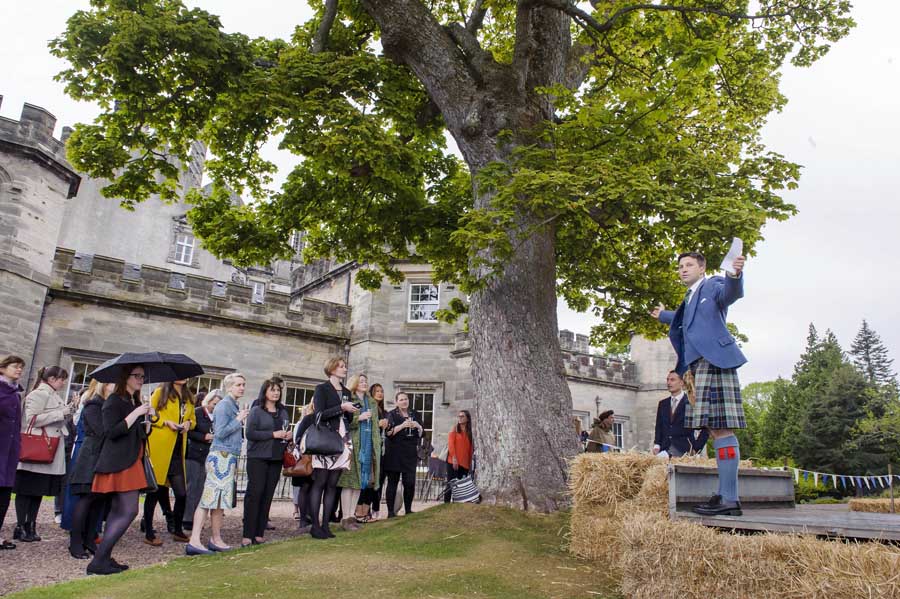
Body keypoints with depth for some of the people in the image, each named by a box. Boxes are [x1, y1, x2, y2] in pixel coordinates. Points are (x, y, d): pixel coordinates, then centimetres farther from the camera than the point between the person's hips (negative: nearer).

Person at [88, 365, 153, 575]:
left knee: (118, 511, 10)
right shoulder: (114, 401, -8)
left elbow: (143, 435, 17)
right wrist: (136, 413, -20)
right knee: (129, 511, -13)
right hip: (119, 464, -9)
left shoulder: (136, 403, 17)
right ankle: (98, 561, -9)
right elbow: (112, 432, -19)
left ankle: (104, 558, 16)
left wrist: (148, 418, 0)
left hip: (132, 463, 9)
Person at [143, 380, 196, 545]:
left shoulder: (189, 397, 15)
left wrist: (188, 423, 2)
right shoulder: (160, 392, 0)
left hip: (177, 452, 5)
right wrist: (166, 422, -15)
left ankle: (178, 531, 19)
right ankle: (149, 534, 14)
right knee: (154, 491, 3)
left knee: (182, 493, 2)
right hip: (159, 449, -5)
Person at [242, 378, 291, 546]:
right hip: (258, 458, -5)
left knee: (268, 495, 5)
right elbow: (250, 433, -12)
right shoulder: (256, 410, -1)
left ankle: (259, 533, 11)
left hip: (276, 458, 5)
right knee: (255, 493, -8)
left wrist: (289, 435, 1)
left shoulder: (282, 412, 15)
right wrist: (273, 434, -15)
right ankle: (248, 535, -3)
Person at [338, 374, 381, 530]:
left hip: (368, 445, 7)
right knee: (349, 481, -5)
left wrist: (377, 445, 16)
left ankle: (352, 515, 16)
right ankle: (346, 518, 0)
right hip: (352, 445, -7)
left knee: (360, 481, 9)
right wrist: (359, 418, -19)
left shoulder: (371, 403, 18)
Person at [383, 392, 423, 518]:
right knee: (393, 482, -1)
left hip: (411, 453, 3)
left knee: (410, 483, -2)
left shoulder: (414, 414, 15)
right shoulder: (392, 414, 4)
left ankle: (408, 510, 11)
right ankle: (390, 511, 5)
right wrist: (402, 425, -18)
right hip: (395, 454, -3)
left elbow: (421, 434, 15)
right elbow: (388, 433, -8)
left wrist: (418, 426, -5)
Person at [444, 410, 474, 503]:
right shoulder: (454, 430, 6)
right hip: (453, 462, -3)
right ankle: (446, 503, -4)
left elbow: (471, 448, 12)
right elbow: (450, 443, -4)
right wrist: (454, 457, -16)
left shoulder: (470, 433, 14)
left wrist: (470, 463, 7)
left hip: (465, 463, 3)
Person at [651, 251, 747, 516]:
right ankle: (725, 496, 10)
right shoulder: (690, 297, 27)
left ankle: (729, 499, -14)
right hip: (699, 367, 9)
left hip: (714, 362, -9)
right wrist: (663, 315, 64)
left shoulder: (713, 285, 2)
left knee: (721, 430, -13)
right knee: (716, 431, 7)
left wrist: (735, 275, -43)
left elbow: (731, 294, -21)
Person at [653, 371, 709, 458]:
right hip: (664, 449, 5)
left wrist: (695, 449, -7)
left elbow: (705, 431, 0)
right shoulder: (662, 404, 16)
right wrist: (656, 445, 1)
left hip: (683, 450, -5)